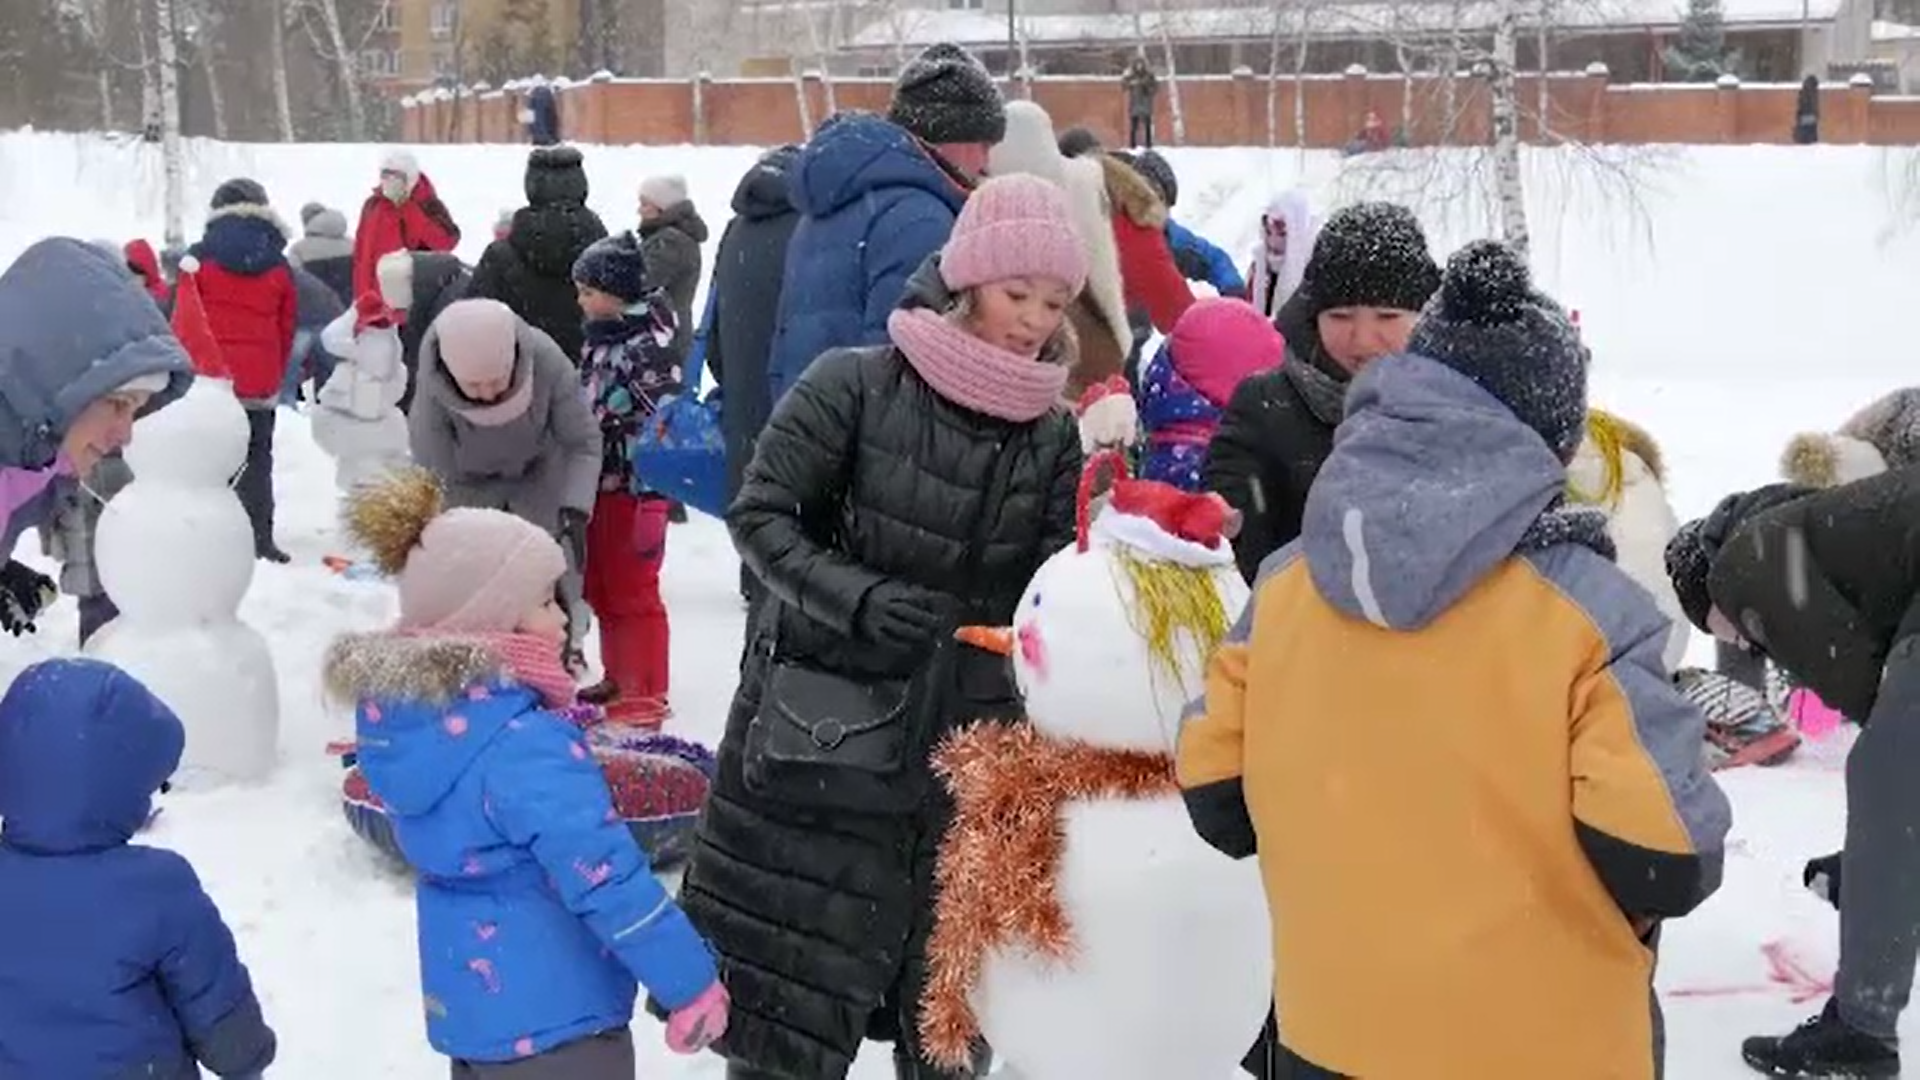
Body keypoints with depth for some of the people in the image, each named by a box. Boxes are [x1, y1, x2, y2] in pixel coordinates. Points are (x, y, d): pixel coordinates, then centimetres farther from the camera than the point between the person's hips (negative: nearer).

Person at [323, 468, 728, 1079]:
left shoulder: (398, 715, -1)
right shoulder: (525, 749, -28)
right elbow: (606, 879, -28)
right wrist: (690, 983, -19)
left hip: (462, 1001, 9)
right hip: (552, 1016, -9)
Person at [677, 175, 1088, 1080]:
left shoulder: (1054, 437, 2)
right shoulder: (855, 385, -11)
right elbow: (759, 514, -9)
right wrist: (856, 598, -22)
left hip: (964, 752, 4)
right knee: (788, 1002, 5)